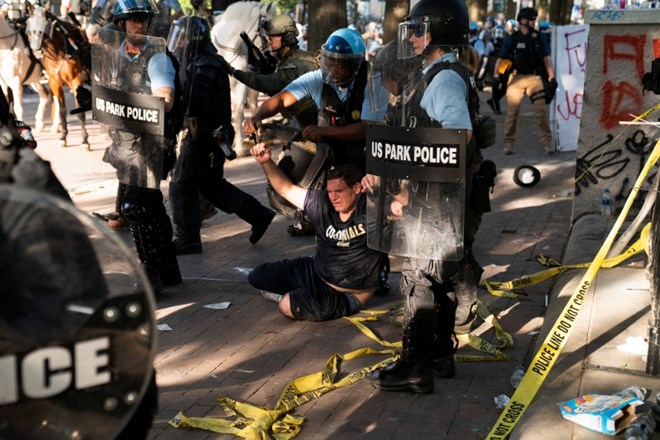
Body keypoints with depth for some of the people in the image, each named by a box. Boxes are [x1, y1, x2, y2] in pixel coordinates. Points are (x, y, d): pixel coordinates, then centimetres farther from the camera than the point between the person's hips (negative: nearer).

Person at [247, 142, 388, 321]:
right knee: (257, 276, 9)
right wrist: (267, 162, -9)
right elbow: (287, 189, 4)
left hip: (346, 295, -7)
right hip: (314, 272, 7)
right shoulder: (321, 203, -6)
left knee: (288, 306, -27)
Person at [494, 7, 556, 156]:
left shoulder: (539, 38, 6)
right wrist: (496, 76, -10)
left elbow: (547, 58, 5)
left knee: (542, 110, -5)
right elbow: (501, 58, 2)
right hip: (516, 78, -1)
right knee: (512, 112, 1)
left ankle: (547, 142, 0)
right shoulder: (512, 39, 2)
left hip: (534, 78, 1)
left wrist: (552, 77, -4)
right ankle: (508, 143, 10)